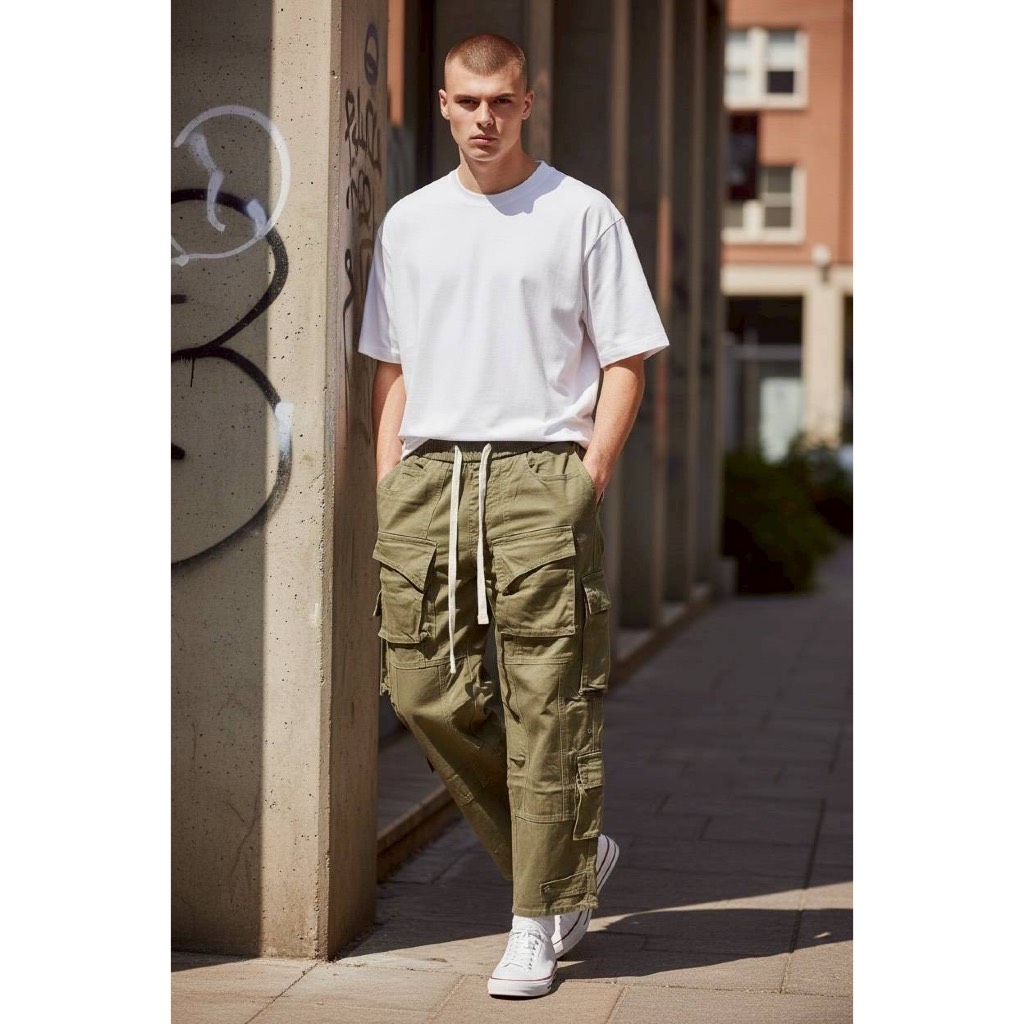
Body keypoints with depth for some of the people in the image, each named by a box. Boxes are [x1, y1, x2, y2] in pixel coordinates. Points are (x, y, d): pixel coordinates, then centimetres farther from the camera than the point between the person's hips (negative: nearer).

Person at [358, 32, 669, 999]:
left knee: (546, 705, -5)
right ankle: (573, 858, 20)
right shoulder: (408, 223, 16)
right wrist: (389, 489, 9)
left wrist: (587, 481, -8)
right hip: (428, 477, 5)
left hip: (540, 471, -4)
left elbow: (625, 363, 2)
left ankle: (537, 924, 3)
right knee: (424, 693, 2)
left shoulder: (582, 214, 4)